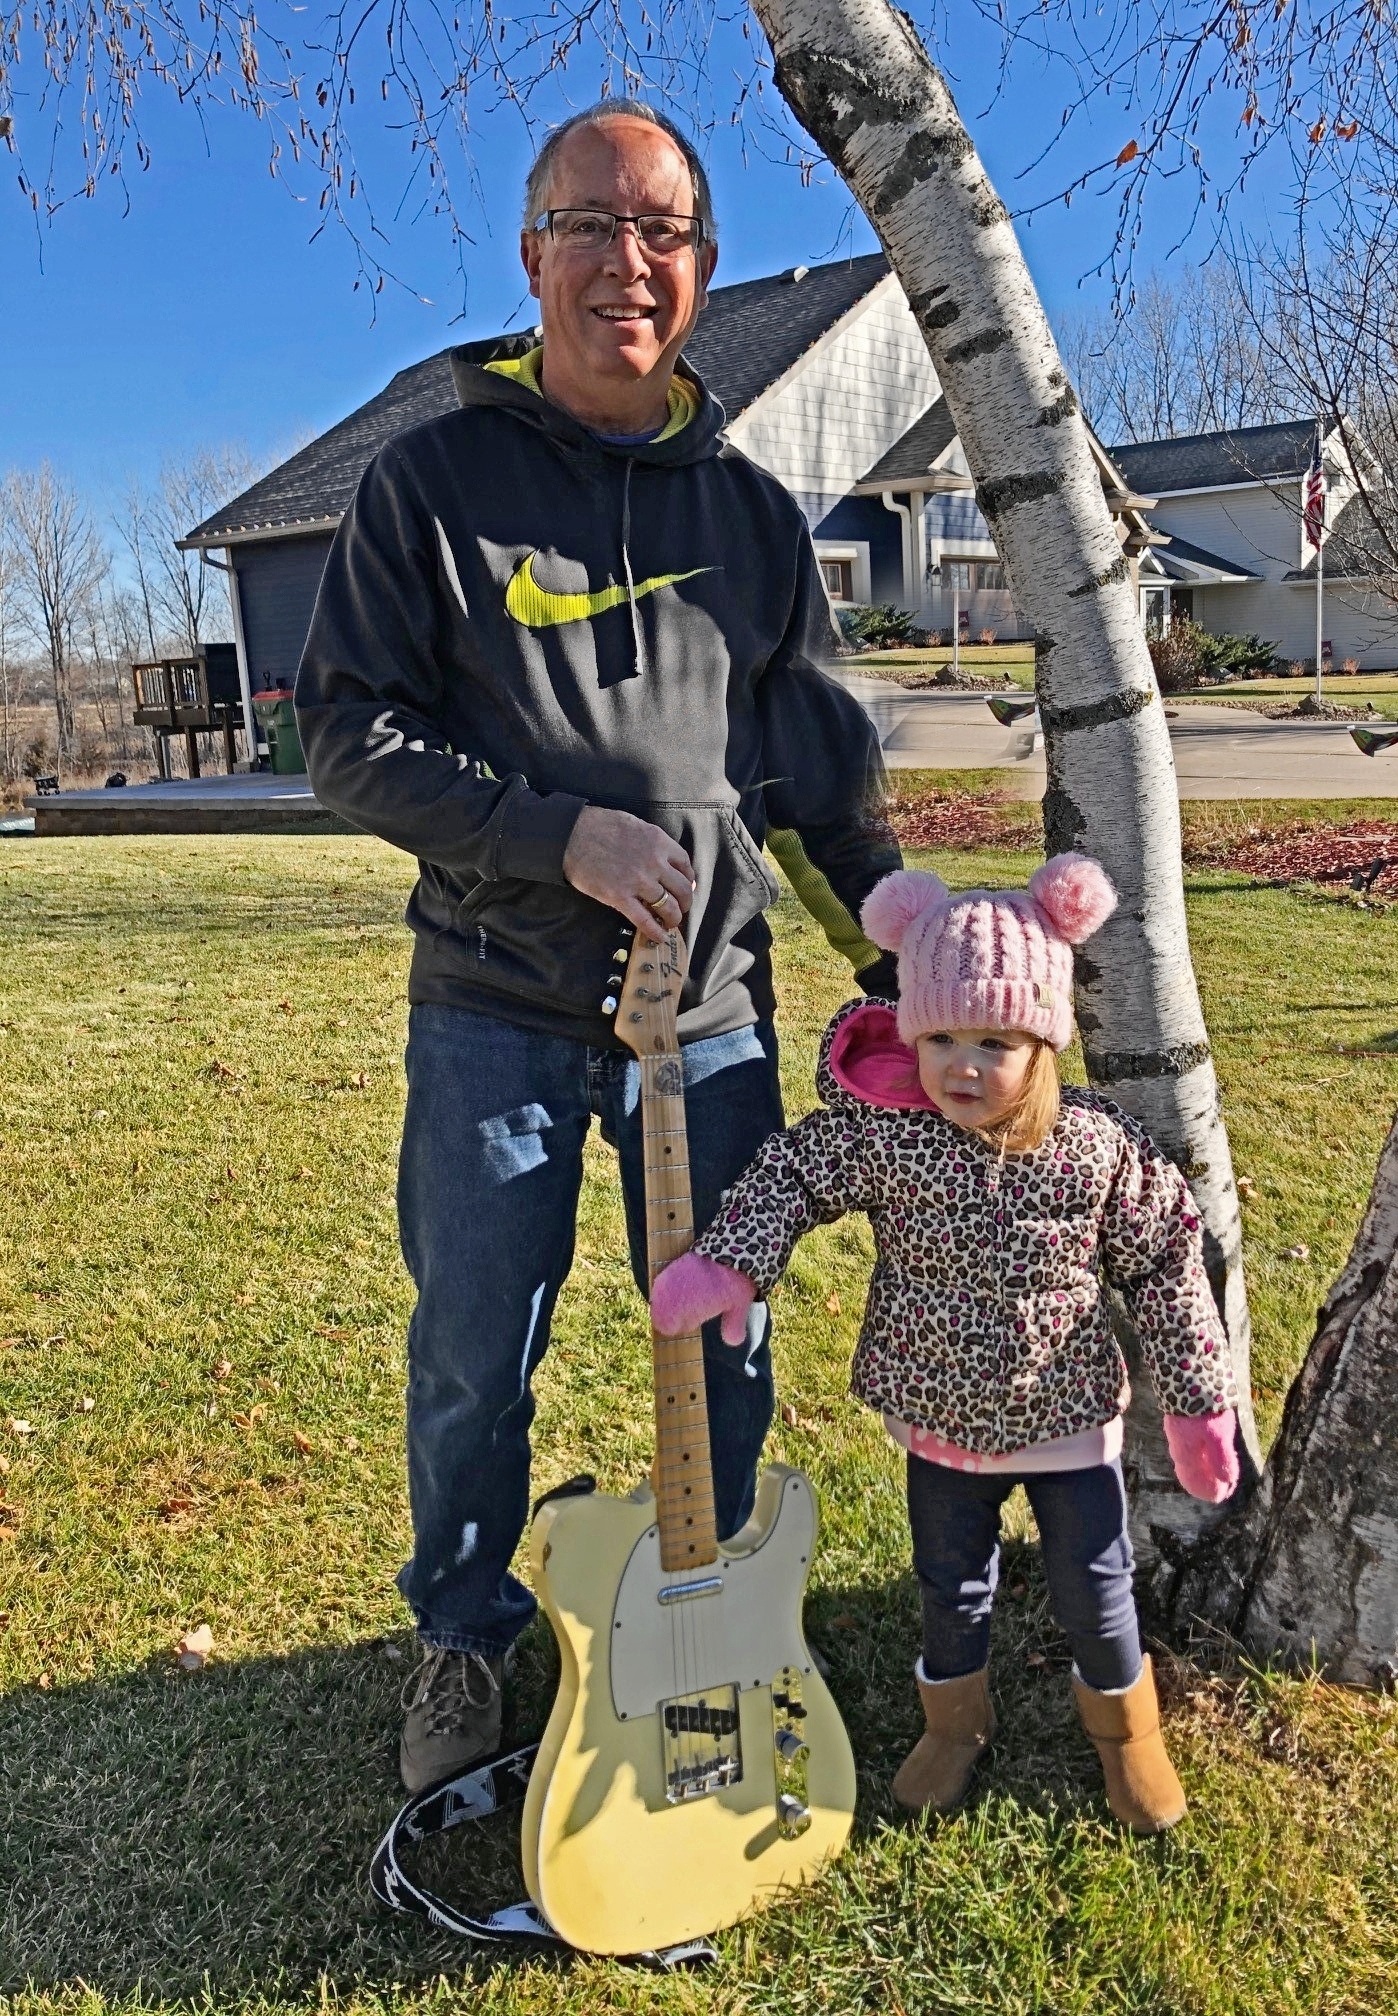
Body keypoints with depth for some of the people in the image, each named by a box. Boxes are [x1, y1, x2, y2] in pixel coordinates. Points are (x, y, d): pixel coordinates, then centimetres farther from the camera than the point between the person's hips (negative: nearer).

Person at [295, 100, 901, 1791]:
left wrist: (899, 969, 8)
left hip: (711, 1011, 3)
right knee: (473, 1366, 10)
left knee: (725, 1351, 12)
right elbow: (348, 735, -6)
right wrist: (561, 831, -18)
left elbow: (826, 772, 11)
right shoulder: (435, 479, -1)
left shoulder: (752, 512, 8)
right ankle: (466, 1636, 35)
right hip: (497, 1015, -2)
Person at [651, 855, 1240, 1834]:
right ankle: (958, 1717, 48)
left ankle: (1126, 1727, 45)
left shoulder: (1101, 1146, -18)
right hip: (940, 1420, 1)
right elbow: (790, 1176, -6)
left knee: (1095, 1586, 15)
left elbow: (1166, 1269, -9)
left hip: (1067, 1417, -1)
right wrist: (728, 1265, -21)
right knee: (951, 1581, 21)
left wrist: (1200, 1403, -4)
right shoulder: (877, 1132, -19)